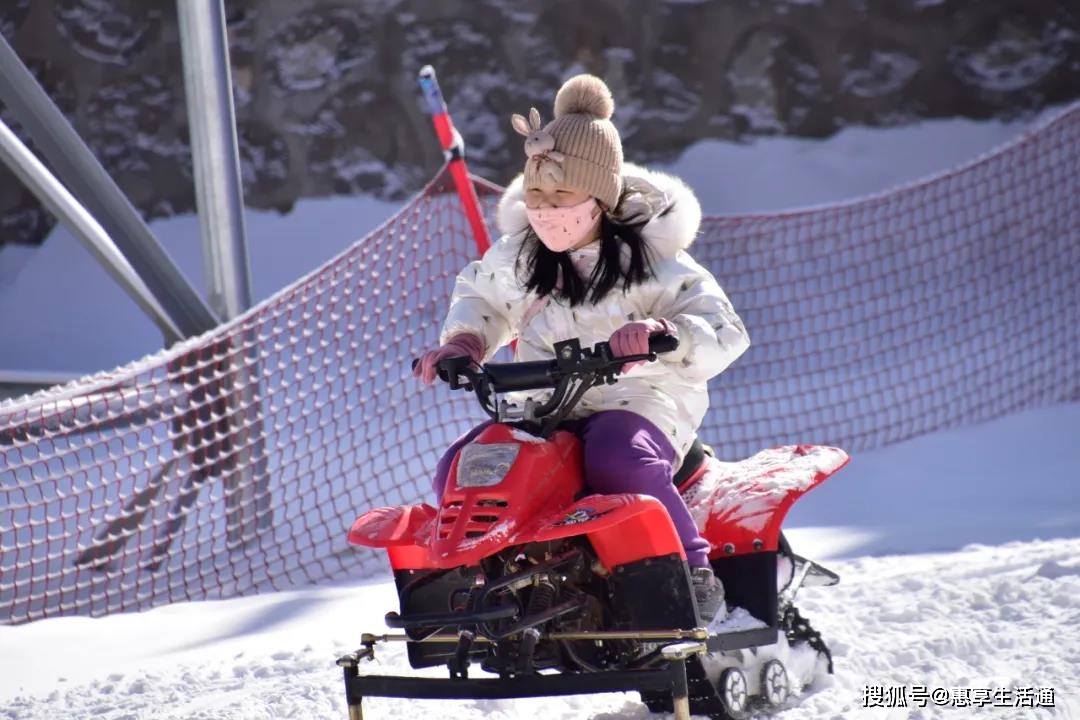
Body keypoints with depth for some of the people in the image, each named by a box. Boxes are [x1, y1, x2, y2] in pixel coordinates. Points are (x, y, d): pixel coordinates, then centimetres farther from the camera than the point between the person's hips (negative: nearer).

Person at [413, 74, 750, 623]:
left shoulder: (651, 258, -9)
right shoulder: (516, 254, 5)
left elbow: (724, 333, -15)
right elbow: (479, 297, 27)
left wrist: (662, 334, -35)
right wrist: (461, 342, 6)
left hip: (642, 400, -5)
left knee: (617, 460, -40)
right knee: (458, 473, -20)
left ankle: (693, 573, -22)